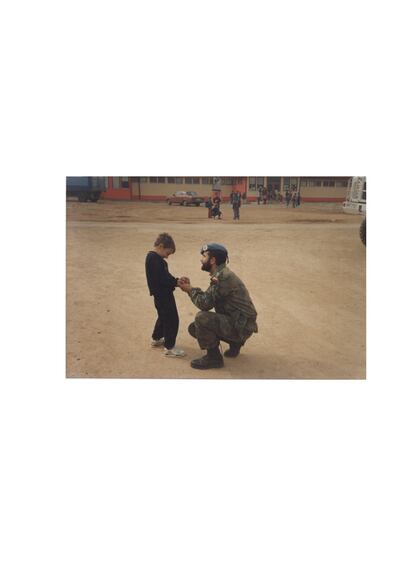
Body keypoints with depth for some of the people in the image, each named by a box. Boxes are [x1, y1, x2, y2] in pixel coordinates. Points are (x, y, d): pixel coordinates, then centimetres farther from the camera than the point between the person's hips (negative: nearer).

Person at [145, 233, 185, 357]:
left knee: (163, 317, 25)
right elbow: (163, 279, -27)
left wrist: (176, 280, 1)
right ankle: (169, 347, 5)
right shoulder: (155, 259, -22)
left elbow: (164, 276, 13)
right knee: (172, 319, -4)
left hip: (161, 294, 11)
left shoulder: (152, 257, 12)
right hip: (163, 295, -11)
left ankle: (156, 339, 40)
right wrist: (177, 282, -18)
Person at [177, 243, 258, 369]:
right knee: (194, 328, 9)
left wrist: (190, 290, -6)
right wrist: (190, 288, 1)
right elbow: (207, 299, 10)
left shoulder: (223, 276, -21)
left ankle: (213, 358, -6)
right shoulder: (220, 274, 10)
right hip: (236, 322, 10)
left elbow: (205, 303, -22)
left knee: (201, 318, -25)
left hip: (241, 326, -10)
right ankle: (235, 343, 17)